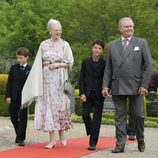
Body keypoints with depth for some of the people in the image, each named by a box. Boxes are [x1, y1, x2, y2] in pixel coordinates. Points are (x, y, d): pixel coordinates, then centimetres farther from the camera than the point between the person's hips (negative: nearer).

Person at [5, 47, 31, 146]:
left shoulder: (30, 70, -2)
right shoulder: (13, 68, 6)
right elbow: (9, 83, 5)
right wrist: (8, 96, -2)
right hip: (14, 96, 3)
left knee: (23, 117, -2)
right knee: (13, 116, 9)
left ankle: (21, 138, 0)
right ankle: (19, 133, 29)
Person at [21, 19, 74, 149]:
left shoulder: (65, 44, 3)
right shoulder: (44, 44, 7)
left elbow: (70, 63, 4)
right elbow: (39, 64, 8)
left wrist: (58, 65, -12)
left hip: (60, 79, -1)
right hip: (47, 79, 1)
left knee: (60, 105, 1)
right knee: (48, 105, -3)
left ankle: (62, 135, 18)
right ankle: (52, 139, -1)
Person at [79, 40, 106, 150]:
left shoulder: (104, 63, 2)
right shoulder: (86, 62, 7)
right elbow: (81, 79, 5)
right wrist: (82, 93, -4)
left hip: (99, 94, -1)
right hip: (87, 94, 2)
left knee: (97, 119, -1)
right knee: (85, 115, -6)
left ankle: (93, 143, 3)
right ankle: (91, 131, 25)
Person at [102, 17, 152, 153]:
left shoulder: (141, 43, 5)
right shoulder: (113, 45, 12)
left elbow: (148, 65, 1)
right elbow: (108, 68, 12)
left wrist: (144, 85, -7)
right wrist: (106, 85, 2)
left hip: (135, 87, -2)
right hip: (117, 87, 2)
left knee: (138, 115, 2)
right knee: (120, 116, 2)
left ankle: (140, 140, 23)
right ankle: (120, 144, 6)